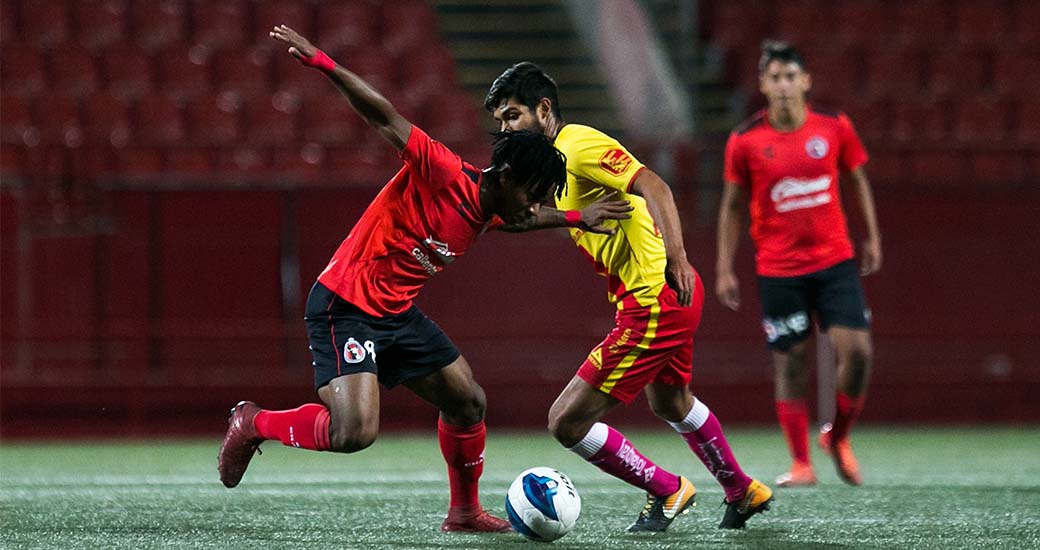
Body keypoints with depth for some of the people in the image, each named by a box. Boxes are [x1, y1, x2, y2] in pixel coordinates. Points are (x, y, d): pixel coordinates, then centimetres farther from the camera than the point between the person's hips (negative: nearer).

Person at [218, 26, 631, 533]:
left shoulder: (488, 214, 6)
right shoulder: (442, 172, -19)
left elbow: (519, 221, 33)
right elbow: (383, 116, -23)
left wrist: (576, 219, 22)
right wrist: (321, 63, -32)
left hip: (396, 315, 9)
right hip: (344, 306, -9)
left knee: (468, 402, 12)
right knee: (355, 432, -22)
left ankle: (464, 512, 31)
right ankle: (255, 424, 2)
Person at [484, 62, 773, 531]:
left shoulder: (578, 145, -16)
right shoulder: (558, 157, 14)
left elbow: (652, 187, -27)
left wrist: (676, 258, -36)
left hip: (653, 304, -11)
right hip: (672, 297, 11)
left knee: (566, 422, -8)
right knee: (670, 403, 35)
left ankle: (666, 491, 10)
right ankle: (743, 492, 53)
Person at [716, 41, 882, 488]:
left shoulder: (834, 127, -2)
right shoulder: (745, 140, -5)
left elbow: (858, 180, 13)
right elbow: (733, 205, 3)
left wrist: (872, 237, 12)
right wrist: (725, 270, 1)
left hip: (835, 261, 1)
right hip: (778, 270, -1)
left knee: (857, 351, -9)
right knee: (791, 365, -1)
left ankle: (838, 437, 15)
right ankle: (800, 464, 11)